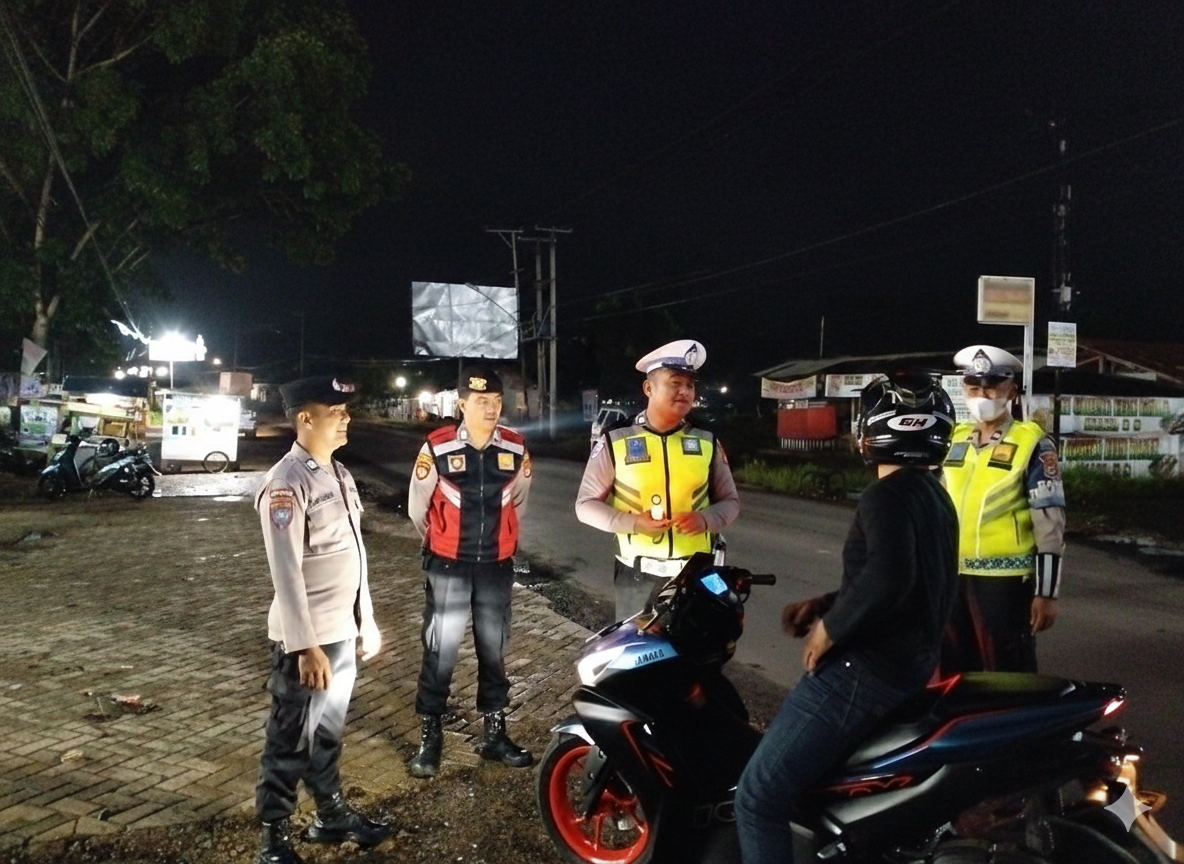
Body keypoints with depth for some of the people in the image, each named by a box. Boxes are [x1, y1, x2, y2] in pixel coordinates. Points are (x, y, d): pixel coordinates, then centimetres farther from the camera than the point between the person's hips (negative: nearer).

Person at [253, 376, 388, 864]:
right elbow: (286, 572, -21)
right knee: (291, 740, 5)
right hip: (307, 639, -8)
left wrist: (366, 619, 17)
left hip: (343, 630, 8)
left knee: (327, 731, 21)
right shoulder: (286, 484, -17)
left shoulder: (339, 474, 10)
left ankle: (331, 815, 35)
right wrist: (306, 646, -23)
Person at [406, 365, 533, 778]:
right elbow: (417, 507, 1)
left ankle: (495, 733, 27)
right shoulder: (437, 448, -14)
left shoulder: (516, 449, -4)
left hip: (497, 566, 3)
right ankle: (429, 737, 16)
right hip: (448, 567, -3)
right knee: (439, 652, 2)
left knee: (494, 650, 14)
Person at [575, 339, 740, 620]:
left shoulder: (708, 442, 6)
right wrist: (631, 522, -16)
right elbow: (586, 504, 1)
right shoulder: (615, 441, -2)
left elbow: (730, 501, 12)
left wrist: (706, 519, -11)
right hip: (638, 577, -2)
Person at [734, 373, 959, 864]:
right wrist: (824, 605, 13)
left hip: (863, 672, -11)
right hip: (911, 666, 11)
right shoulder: (933, 495, 13)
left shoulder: (886, 496, -18)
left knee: (758, 798, -7)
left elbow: (888, 577, -36)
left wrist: (829, 630, -21)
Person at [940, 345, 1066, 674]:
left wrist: (1046, 592, -12)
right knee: (954, 672, 14)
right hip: (952, 578, 6)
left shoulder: (1032, 444, -6)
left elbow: (1050, 523, -9)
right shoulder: (953, 440, 11)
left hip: (1004, 580, -6)